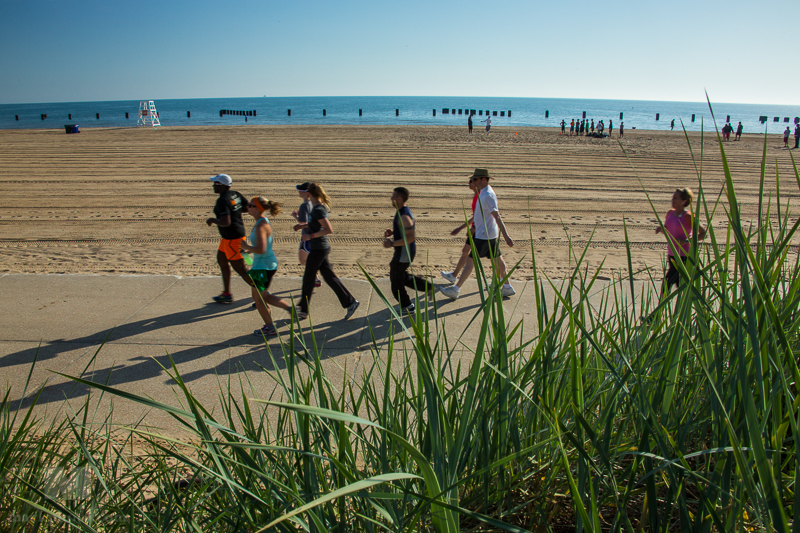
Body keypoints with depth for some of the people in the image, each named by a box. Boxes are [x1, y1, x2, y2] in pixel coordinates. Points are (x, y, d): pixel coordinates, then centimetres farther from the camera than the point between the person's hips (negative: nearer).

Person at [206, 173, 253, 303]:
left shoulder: (222, 201, -22)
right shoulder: (235, 195, 3)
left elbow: (226, 222, -31)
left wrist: (212, 220, -15)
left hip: (232, 238, -10)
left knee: (240, 268, -2)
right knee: (221, 261, 22)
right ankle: (227, 294, 30)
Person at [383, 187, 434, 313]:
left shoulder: (404, 216, -25)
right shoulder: (402, 211, 8)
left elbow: (412, 237, -31)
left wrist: (392, 243, -28)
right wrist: (392, 232, 6)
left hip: (404, 253, -10)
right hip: (402, 251, 10)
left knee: (396, 281, 4)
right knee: (401, 276, 24)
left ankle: (407, 307, 19)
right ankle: (428, 287, 24)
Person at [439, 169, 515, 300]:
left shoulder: (487, 196, -20)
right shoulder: (484, 193, 11)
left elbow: (497, 217, -24)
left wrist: (506, 237, -26)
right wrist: (474, 228, 28)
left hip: (484, 236, -10)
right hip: (491, 234, 10)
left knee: (470, 261, -5)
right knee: (497, 260, 14)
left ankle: (455, 290, 0)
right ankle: (507, 288, 22)